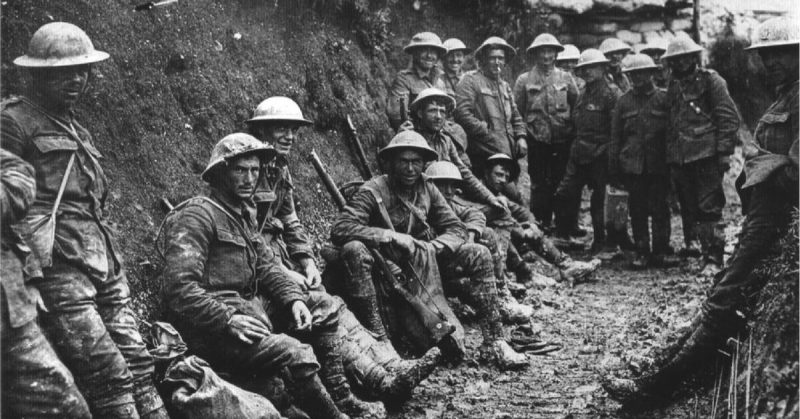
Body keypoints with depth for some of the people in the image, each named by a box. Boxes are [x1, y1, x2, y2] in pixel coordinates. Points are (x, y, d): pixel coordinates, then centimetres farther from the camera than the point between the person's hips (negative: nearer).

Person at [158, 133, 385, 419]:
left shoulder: (243, 213, 17)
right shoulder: (197, 216, -13)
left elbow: (266, 266, 14)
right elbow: (179, 287, -23)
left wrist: (294, 299, -3)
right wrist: (228, 320, -29)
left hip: (246, 307, 10)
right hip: (212, 328, -10)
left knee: (324, 305, 8)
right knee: (296, 355, -27)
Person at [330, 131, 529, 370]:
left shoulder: (428, 190, 4)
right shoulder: (373, 191, -12)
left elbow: (457, 229, 4)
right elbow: (339, 229, -24)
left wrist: (433, 246, -18)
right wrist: (390, 236, -31)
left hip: (423, 264, 5)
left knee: (478, 255, -9)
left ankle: (493, 343, -10)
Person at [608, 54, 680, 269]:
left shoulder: (664, 99, 2)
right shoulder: (623, 102, 7)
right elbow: (615, 137, 9)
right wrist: (613, 168, 5)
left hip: (658, 165, -2)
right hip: (632, 166, 2)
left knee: (660, 209, 0)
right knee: (637, 211, 5)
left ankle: (661, 251, 9)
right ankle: (641, 252, 12)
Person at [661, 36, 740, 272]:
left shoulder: (710, 81, 0)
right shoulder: (673, 87, 17)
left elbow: (729, 118, -4)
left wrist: (724, 151, -11)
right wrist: (668, 156, 15)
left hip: (706, 155, -5)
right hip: (678, 159, 6)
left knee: (709, 208, -7)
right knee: (689, 209, 9)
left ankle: (713, 259, -4)